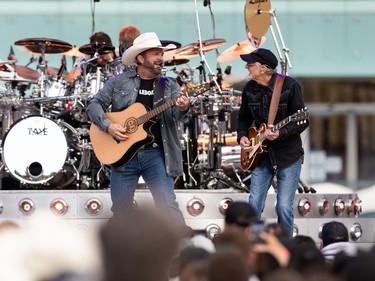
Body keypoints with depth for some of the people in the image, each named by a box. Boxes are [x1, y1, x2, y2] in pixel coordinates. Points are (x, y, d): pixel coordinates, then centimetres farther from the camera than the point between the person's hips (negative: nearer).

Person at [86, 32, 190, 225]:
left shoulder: (169, 85, 8)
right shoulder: (119, 82, 6)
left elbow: (176, 114, -7)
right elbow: (94, 104, 4)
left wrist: (183, 109, -30)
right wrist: (108, 126, -12)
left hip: (156, 154, 0)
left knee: (168, 205, -12)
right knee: (120, 209, 6)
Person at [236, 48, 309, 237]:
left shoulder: (289, 86, -14)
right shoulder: (250, 89, 2)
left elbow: (303, 121, -14)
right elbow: (244, 117, 17)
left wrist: (280, 133, -28)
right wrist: (242, 136, -2)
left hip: (288, 156, -4)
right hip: (262, 155, 4)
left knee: (284, 207, -6)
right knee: (254, 204, 0)